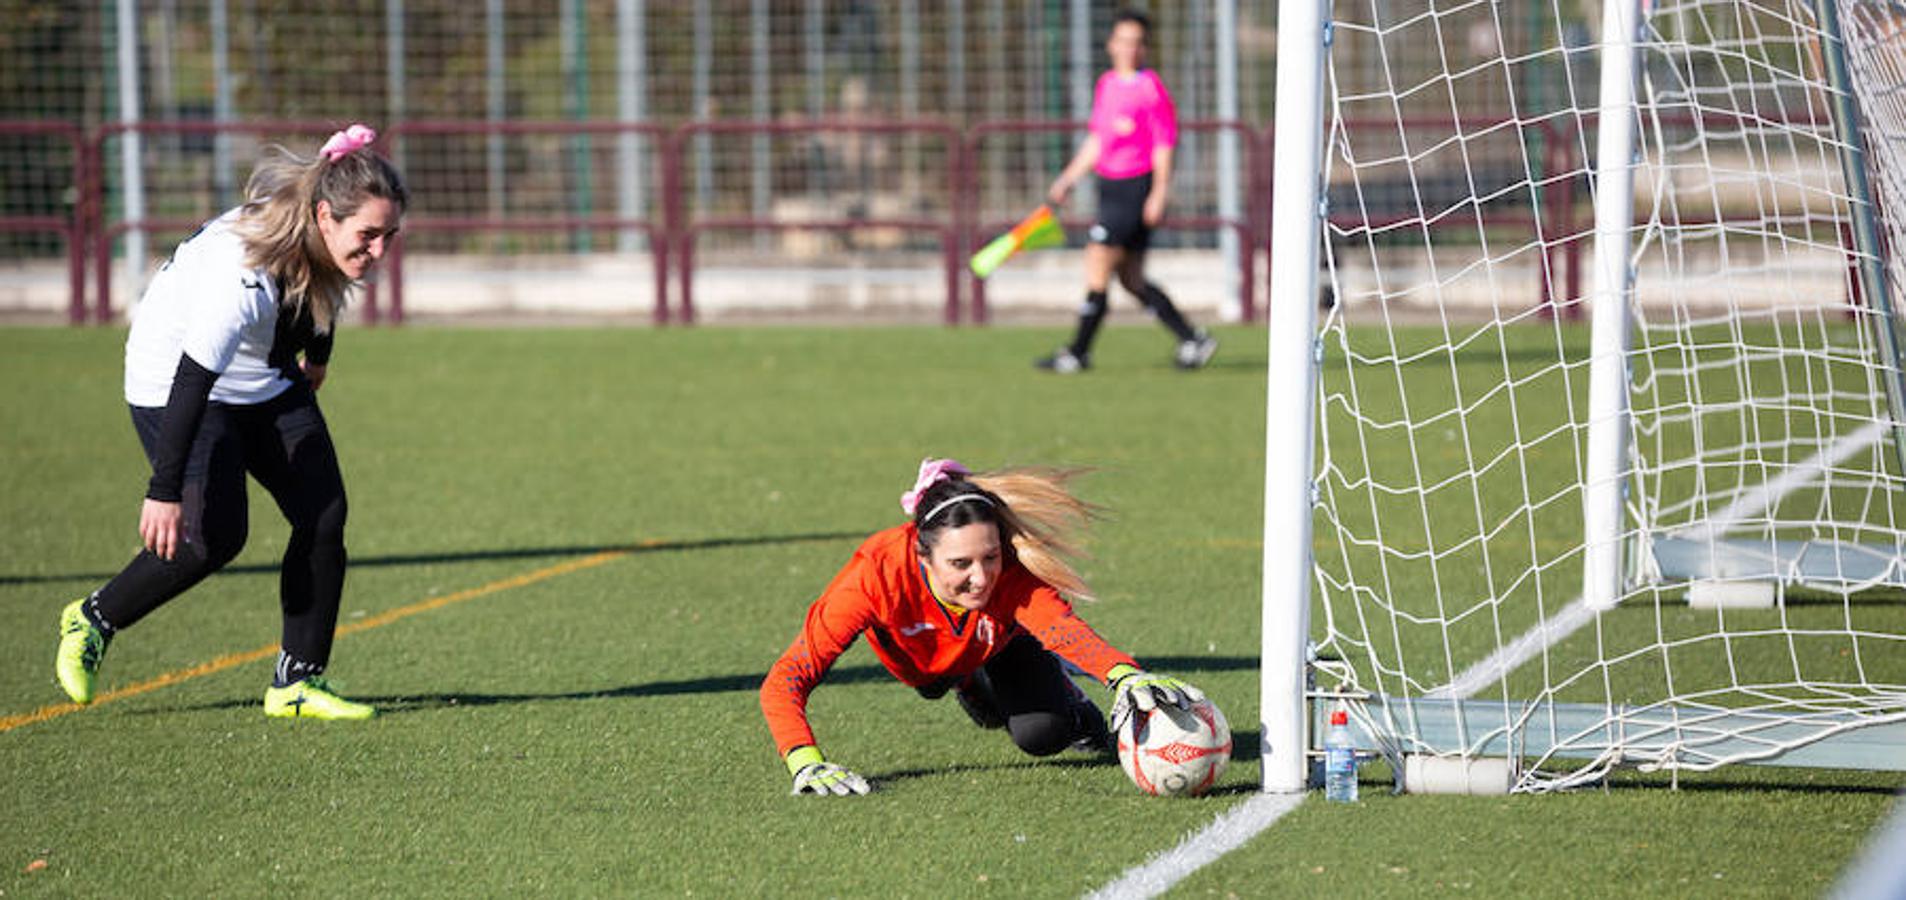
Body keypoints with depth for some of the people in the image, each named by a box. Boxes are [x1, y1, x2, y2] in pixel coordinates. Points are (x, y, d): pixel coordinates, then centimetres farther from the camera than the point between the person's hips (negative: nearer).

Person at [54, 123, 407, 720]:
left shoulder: (338, 243, -17)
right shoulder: (244, 272, -39)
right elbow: (192, 381, -37)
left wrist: (317, 355, 23)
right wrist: (164, 491, -36)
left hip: (267, 380, 7)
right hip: (173, 377, -7)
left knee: (324, 517, -7)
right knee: (213, 536, -17)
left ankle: (297, 682, 1)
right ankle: (92, 621, 8)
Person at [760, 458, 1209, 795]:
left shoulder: (1013, 574, -46)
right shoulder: (876, 576, -47)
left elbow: (1060, 625, -66)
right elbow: (784, 683, -47)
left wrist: (1125, 675, -87)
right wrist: (807, 764, -64)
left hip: (1002, 642, -1)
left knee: (1041, 735, -15)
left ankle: (1069, 702, 18)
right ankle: (974, 686, 53)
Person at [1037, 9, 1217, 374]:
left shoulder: (1150, 86, -9)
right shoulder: (1106, 85, 14)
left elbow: (1164, 142, -10)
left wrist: (1160, 193, -16)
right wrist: (1068, 179, 19)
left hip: (1136, 188, -8)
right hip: (1111, 188, 8)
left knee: (1098, 265, -8)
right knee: (1132, 279, 8)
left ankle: (1078, 352, -1)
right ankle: (1193, 341, 15)